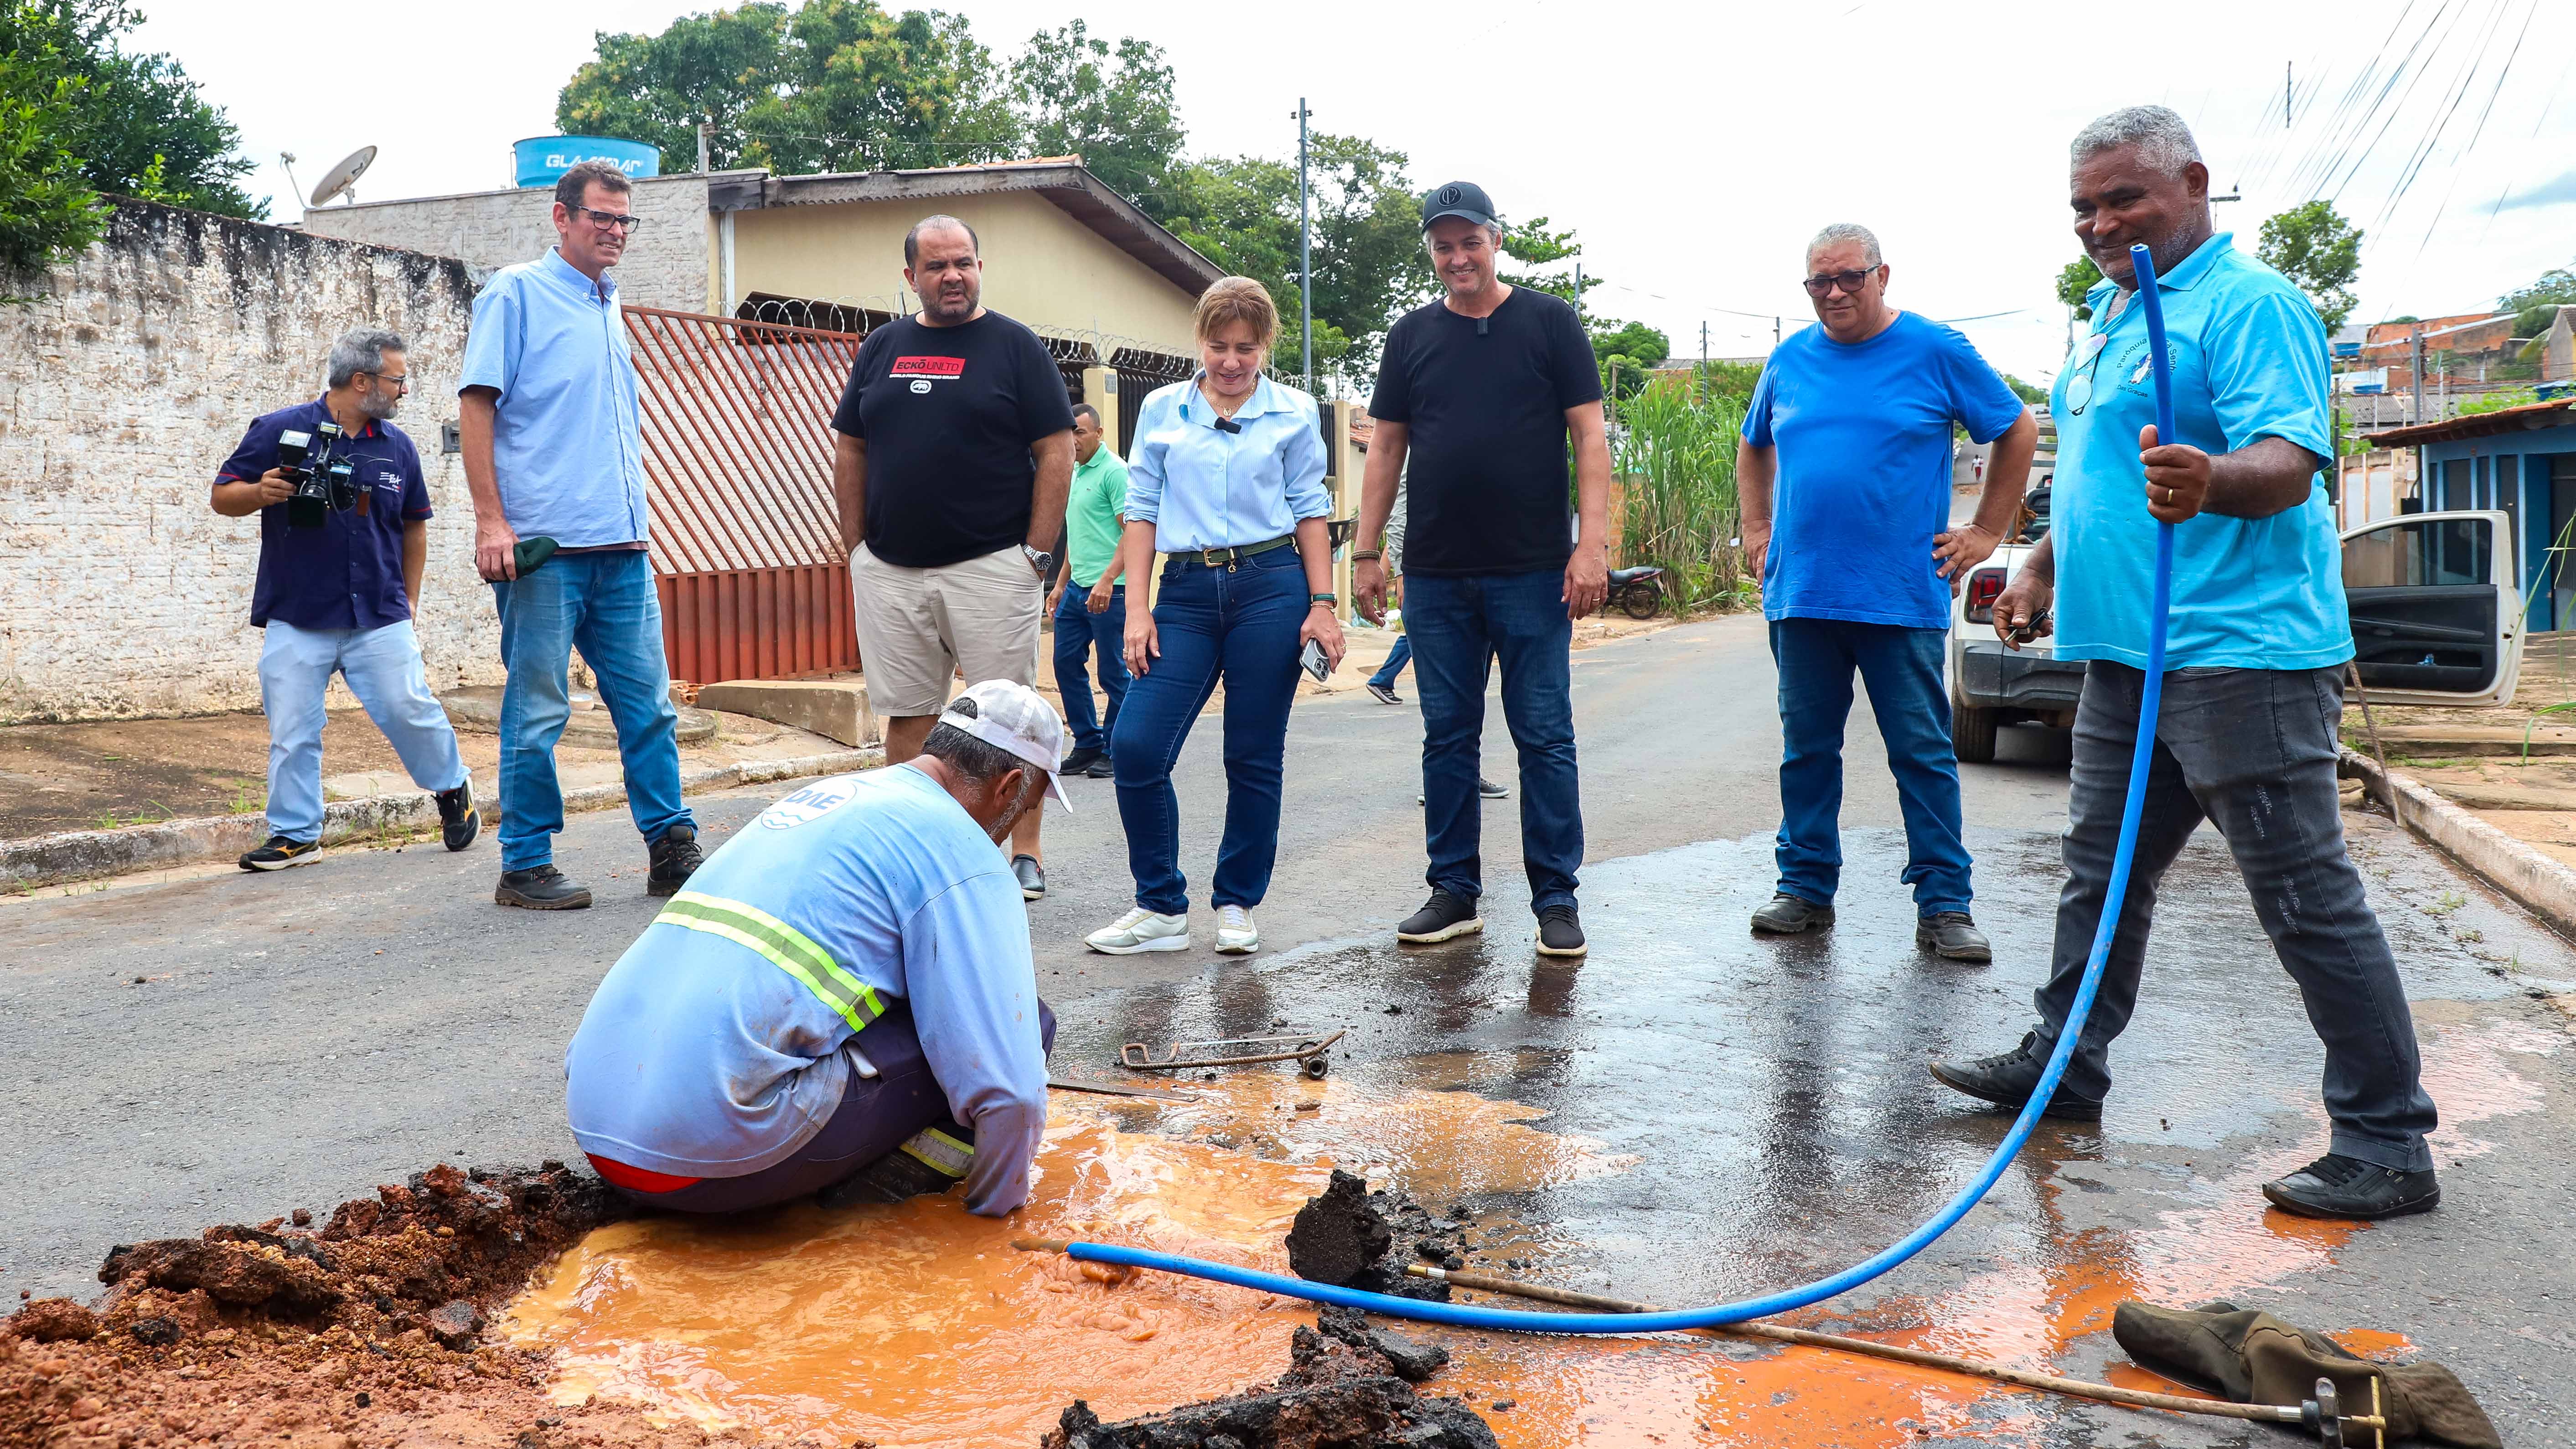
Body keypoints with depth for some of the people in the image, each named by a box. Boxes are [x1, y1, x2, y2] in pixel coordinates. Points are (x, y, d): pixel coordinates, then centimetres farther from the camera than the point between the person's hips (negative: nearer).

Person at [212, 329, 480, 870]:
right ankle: (296, 834, 13)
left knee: (410, 712, -4)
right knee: (293, 733, 1)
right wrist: (262, 492, -21)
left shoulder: (397, 446, 8)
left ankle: (453, 788, 20)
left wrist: (407, 603, 17)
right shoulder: (280, 431, -3)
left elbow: (414, 526, 18)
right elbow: (223, 496, 1)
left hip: (379, 619, 2)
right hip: (296, 621, -1)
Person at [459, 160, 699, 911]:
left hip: (622, 547, 6)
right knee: (538, 714, 0)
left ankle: (672, 849, 13)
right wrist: (491, 520, -14)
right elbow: (475, 405, -7)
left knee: (650, 705, 6)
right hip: (544, 546, -6)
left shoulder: (611, 306, 19)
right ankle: (525, 867, 10)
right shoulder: (515, 293, 0)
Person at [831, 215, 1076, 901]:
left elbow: (1056, 452, -3)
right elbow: (850, 450, 16)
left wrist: (1037, 555, -9)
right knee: (907, 714, 7)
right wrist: (856, 547, 9)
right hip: (888, 571, 4)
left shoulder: (1015, 346, 2)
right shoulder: (882, 346, 13)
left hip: (991, 565, -4)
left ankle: (1026, 852, 6)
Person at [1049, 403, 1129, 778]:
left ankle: (1115, 750, 10)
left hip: (1108, 590, -9)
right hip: (1077, 588, 9)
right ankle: (1088, 744, 19)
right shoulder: (1075, 473, 18)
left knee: (1113, 672, -1)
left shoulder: (1113, 471, -9)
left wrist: (1107, 580, -25)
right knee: (1066, 663, 9)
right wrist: (1061, 584, 24)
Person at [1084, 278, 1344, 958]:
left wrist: (1323, 607, -1)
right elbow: (1143, 509, 8)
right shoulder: (1161, 409, 8)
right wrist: (1137, 606, 1)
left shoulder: (1295, 412, 5)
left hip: (1272, 587, -1)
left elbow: (1310, 511, 6)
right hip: (1187, 592, 2)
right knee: (1135, 745, -9)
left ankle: (1237, 904, 19)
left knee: (1254, 758, 3)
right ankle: (1162, 908, 5)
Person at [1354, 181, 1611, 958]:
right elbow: (1386, 449, 12)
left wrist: (1593, 544, -11)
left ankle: (1555, 899, 8)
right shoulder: (1412, 335, 11)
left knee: (1545, 737, 0)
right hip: (1435, 575, 3)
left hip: (1532, 572, -3)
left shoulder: (1550, 323, 3)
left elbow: (1589, 436, -1)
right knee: (1447, 736, 8)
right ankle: (1454, 892, 17)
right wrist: (1366, 552, 6)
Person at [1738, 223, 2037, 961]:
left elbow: (2018, 431, 8)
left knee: (1924, 754, 0)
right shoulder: (1788, 361, 11)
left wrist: (1986, 532, 3)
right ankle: (1806, 888, 20)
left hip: (1903, 597, -3)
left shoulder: (1935, 350, 0)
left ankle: (1944, 905, 7)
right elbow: (1754, 448, 27)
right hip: (1801, 595, 4)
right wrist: (1758, 531, 16)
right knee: (1807, 750, 9)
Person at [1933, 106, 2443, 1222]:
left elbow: (2289, 462, -23)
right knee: (2100, 869, 18)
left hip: (2239, 654, -10)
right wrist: (2042, 569, 25)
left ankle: (2389, 1146, 2)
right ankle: (2063, 1066, 32)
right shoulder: (2110, 314, 19)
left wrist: (2210, 482, -42)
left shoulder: (2249, 304, -10)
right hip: (2127, 656, 10)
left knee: (2308, 899, -6)